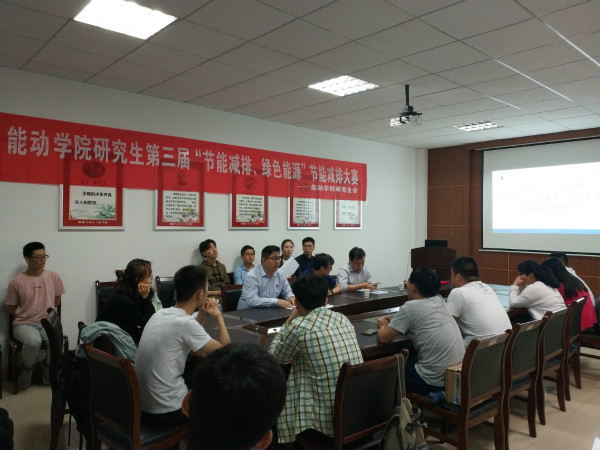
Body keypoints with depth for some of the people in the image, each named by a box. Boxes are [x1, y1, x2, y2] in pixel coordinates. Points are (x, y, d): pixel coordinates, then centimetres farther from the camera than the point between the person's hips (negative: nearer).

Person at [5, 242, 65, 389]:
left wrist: (44, 312, 5)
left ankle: (48, 369, 5)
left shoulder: (54, 277, 0)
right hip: (24, 324, -2)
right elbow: (11, 309, 2)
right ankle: (27, 368, 1)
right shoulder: (16, 282, -7)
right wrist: (26, 314, 0)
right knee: (34, 342, -35)